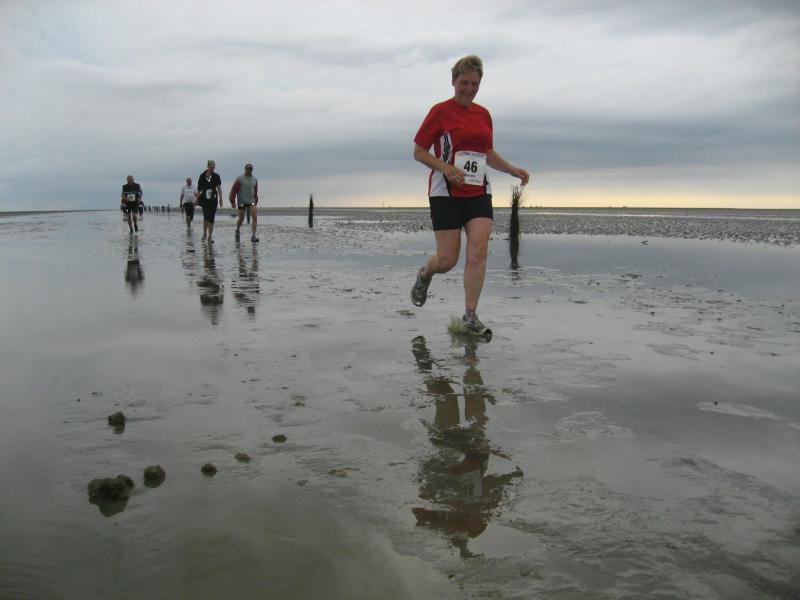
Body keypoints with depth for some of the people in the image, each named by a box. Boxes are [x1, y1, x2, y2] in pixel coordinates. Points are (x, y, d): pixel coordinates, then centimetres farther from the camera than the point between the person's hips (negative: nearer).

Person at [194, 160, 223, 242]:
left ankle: (210, 237, 9)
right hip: (205, 199, -2)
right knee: (206, 216, -15)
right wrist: (196, 200, 8)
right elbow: (199, 189, 6)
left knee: (212, 218, 3)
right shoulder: (202, 176, 1)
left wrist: (220, 199, -11)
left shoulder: (216, 176, 3)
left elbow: (219, 188, -2)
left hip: (213, 199, 2)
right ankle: (204, 233, 6)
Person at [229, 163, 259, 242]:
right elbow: (233, 190, -5)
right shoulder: (240, 179, -4)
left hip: (251, 201, 3)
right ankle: (237, 230, 38)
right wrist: (232, 201, -8)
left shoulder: (254, 179, 9)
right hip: (241, 202, -3)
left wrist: (256, 201, 22)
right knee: (241, 219, 6)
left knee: (254, 217, -15)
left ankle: (253, 236, -16)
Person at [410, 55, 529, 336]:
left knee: (479, 252, -9)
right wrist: (446, 167, -19)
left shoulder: (483, 114, 13)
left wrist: (513, 170, 10)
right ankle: (424, 274, 32)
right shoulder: (440, 111, -2)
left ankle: (470, 316, -2)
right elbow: (419, 152, -3)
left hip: (479, 192, 4)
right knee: (448, 259, -4)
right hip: (446, 192, -4)